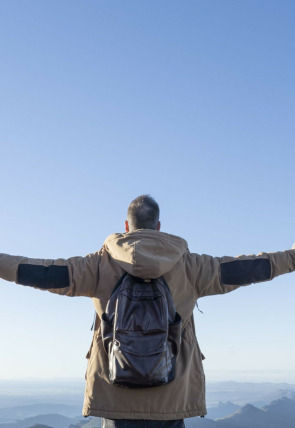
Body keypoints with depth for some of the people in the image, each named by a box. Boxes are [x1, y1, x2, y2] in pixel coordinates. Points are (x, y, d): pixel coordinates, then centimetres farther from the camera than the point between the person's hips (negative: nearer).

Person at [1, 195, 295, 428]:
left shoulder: (102, 263, 1)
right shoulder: (186, 264, 3)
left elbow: (49, 273, -1)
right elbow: (241, 269, 6)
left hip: (117, 397, 0)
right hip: (171, 398, 0)